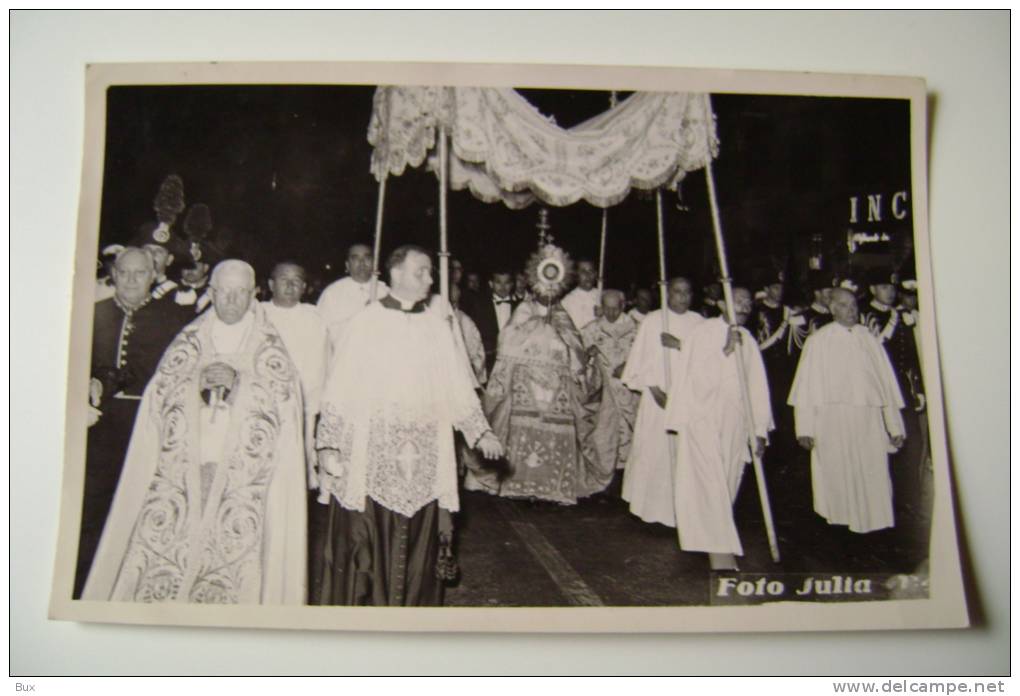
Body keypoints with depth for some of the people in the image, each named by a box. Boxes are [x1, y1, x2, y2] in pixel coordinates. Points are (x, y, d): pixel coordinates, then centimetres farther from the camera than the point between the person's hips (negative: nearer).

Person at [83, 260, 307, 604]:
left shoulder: (269, 347, 8)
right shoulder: (190, 339, 13)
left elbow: (285, 399, -3)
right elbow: (161, 392, 6)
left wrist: (237, 382, -16)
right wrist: (198, 382, -13)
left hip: (241, 475, -2)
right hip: (183, 468, 2)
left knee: (228, 556, -7)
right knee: (162, 553, -4)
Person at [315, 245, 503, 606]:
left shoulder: (437, 327, 9)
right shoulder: (364, 324, -2)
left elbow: (457, 387, 11)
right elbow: (339, 390, -2)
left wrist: (480, 431, 3)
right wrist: (328, 445, -7)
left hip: (423, 463, 3)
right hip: (368, 458, -3)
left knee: (416, 546, 8)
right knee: (363, 546, 3)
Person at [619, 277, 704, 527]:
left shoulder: (698, 322, 7)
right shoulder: (652, 320, 2)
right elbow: (642, 358, 0)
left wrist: (679, 345, -15)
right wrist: (654, 388, -9)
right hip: (658, 395, -1)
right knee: (652, 449, 1)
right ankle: (647, 503, 14)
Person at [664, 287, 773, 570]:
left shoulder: (748, 341, 11)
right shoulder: (704, 331, -2)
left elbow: (757, 386, 11)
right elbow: (697, 374, -5)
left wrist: (760, 429, 8)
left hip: (734, 422, 5)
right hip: (702, 418, -5)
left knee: (727, 483, 8)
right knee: (709, 484, -10)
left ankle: (717, 544, 21)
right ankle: (720, 551, -13)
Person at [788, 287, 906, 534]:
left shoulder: (869, 339, 11)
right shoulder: (818, 341, 3)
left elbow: (886, 384, 11)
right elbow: (807, 387, -1)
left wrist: (895, 426, 7)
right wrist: (805, 428, -7)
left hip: (869, 423, 2)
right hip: (832, 423, -2)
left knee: (873, 477, -1)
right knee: (837, 475, 0)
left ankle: (872, 526, 11)